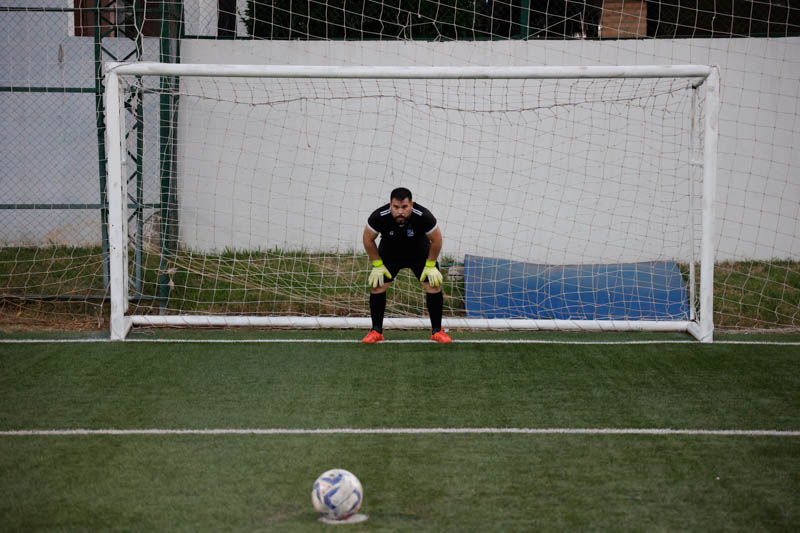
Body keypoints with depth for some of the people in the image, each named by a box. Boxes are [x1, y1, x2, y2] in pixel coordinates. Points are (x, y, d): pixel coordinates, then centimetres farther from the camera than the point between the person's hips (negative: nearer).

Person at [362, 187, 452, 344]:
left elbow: (436, 240, -17)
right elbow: (368, 240, -13)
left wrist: (430, 266, -13)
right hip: (389, 253, 1)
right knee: (377, 286, -11)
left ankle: (437, 331, 2)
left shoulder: (423, 216, -35)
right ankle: (376, 331, 3)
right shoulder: (379, 217, -33)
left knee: (434, 285, -12)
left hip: (419, 253, -1)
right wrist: (377, 265, -11)